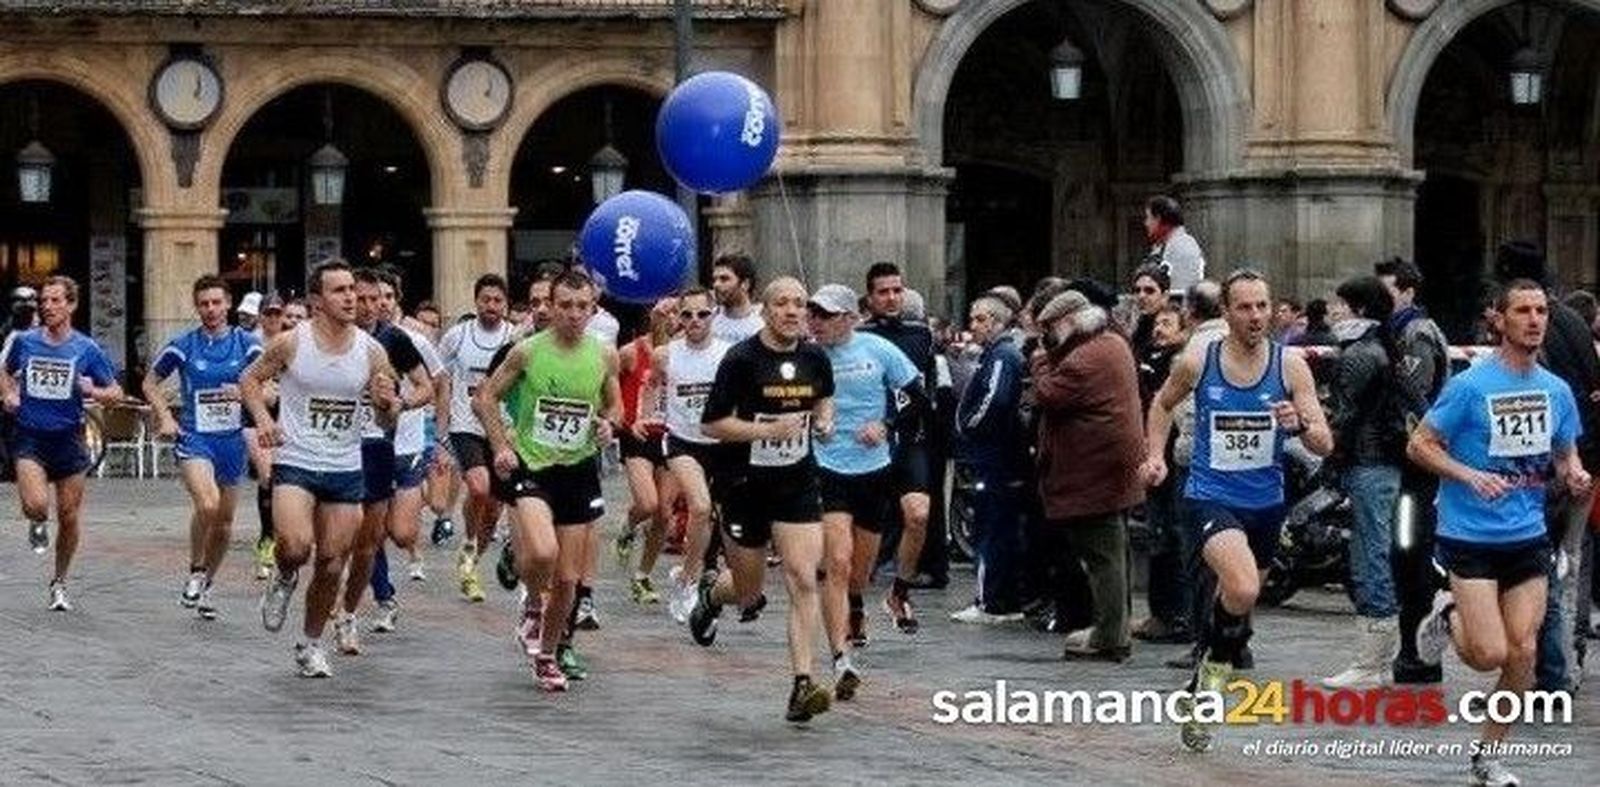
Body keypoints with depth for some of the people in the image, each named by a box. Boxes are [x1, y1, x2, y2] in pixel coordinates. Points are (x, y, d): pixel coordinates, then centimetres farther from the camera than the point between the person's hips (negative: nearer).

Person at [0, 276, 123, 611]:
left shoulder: (86, 350, -2)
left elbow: (116, 394, 2)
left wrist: (94, 392, -18)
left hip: (68, 439, 0)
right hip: (29, 437, 0)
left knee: (69, 517, 5)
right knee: (35, 505, -22)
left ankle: (59, 581, 26)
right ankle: (38, 524, 17)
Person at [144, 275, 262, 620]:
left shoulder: (246, 343, 2)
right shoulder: (183, 345, -1)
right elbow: (151, 383, 11)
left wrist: (243, 392, -19)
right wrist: (166, 418, -2)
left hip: (232, 439, 3)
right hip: (194, 438, -3)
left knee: (224, 521, 10)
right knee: (207, 505, -26)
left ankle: (205, 586, 29)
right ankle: (195, 572, -4)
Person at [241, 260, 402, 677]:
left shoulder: (371, 351, 0)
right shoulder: (292, 342, -7)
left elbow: (386, 420, 7)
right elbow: (249, 379, 7)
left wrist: (387, 403, -16)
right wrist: (263, 418, -10)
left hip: (346, 470, 3)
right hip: (295, 463, -3)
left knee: (331, 566, 6)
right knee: (296, 546, -26)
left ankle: (311, 643, 27)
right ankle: (285, 579, 10)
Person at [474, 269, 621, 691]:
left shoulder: (604, 355, 0)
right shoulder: (527, 351, -8)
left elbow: (614, 404, 16)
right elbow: (484, 398, 1)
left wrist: (608, 422, -6)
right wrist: (501, 445, -10)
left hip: (579, 470, 3)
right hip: (530, 466, -3)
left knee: (568, 578, 7)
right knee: (542, 552, -27)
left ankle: (549, 653, 28)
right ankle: (533, 605, 6)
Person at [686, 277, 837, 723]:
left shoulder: (814, 359, 1)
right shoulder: (742, 360, -13)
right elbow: (712, 424, -13)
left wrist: (824, 421, 1)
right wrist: (769, 429, -22)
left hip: (798, 485, 2)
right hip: (748, 485, -2)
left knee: (803, 581, -14)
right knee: (748, 592, 12)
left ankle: (802, 685, -14)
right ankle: (711, 593, 50)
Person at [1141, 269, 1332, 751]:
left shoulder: (1290, 366, -7)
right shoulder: (1197, 364, -7)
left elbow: (1325, 445, -9)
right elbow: (1163, 404, 16)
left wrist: (1299, 425, -30)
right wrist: (1155, 455, 3)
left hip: (1266, 501, 3)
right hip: (1211, 496, -3)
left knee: (1237, 600, 20)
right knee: (1242, 591, -29)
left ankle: (1200, 694, 43)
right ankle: (1218, 663, -1)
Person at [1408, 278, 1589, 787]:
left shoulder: (1557, 391, 6)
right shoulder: (1470, 386, -10)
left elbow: (1566, 458, 18)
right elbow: (1419, 445, -7)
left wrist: (1574, 476, -5)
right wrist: (1472, 476, -20)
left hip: (1529, 538, 5)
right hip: (1470, 536, -5)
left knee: (1522, 653, -1)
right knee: (1489, 655, -11)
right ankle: (1449, 615, 23)